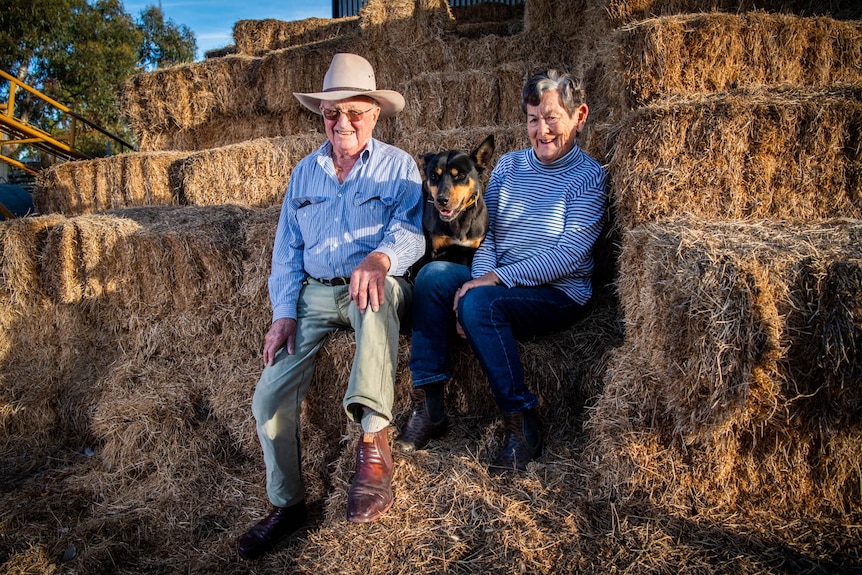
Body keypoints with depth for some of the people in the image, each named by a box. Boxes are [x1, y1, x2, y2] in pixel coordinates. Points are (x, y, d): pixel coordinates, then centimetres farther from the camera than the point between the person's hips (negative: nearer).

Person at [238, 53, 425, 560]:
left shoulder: (398, 166, 3)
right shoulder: (305, 172, 15)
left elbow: (411, 233, -11)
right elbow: (286, 250, 12)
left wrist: (380, 258, -35)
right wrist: (284, 314, -1)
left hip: (375, 287, -3)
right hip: (315, 292, 4)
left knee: (378, 297, -41)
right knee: (270, 395, -10)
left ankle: (374, 442, -39)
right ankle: (287, 504, 10)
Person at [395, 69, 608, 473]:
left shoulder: (589, 177, -5)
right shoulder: (508, 165, 11)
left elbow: (570, 255, -15)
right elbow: (485, 234, 5)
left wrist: (494, 280, -21)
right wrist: (480, 278, -16)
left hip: (559, 294, -5)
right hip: (499, 283, 5)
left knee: (480, 302, -32)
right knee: (433, 275, -21)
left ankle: (522, 424, -17)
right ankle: (428, 406, -18)